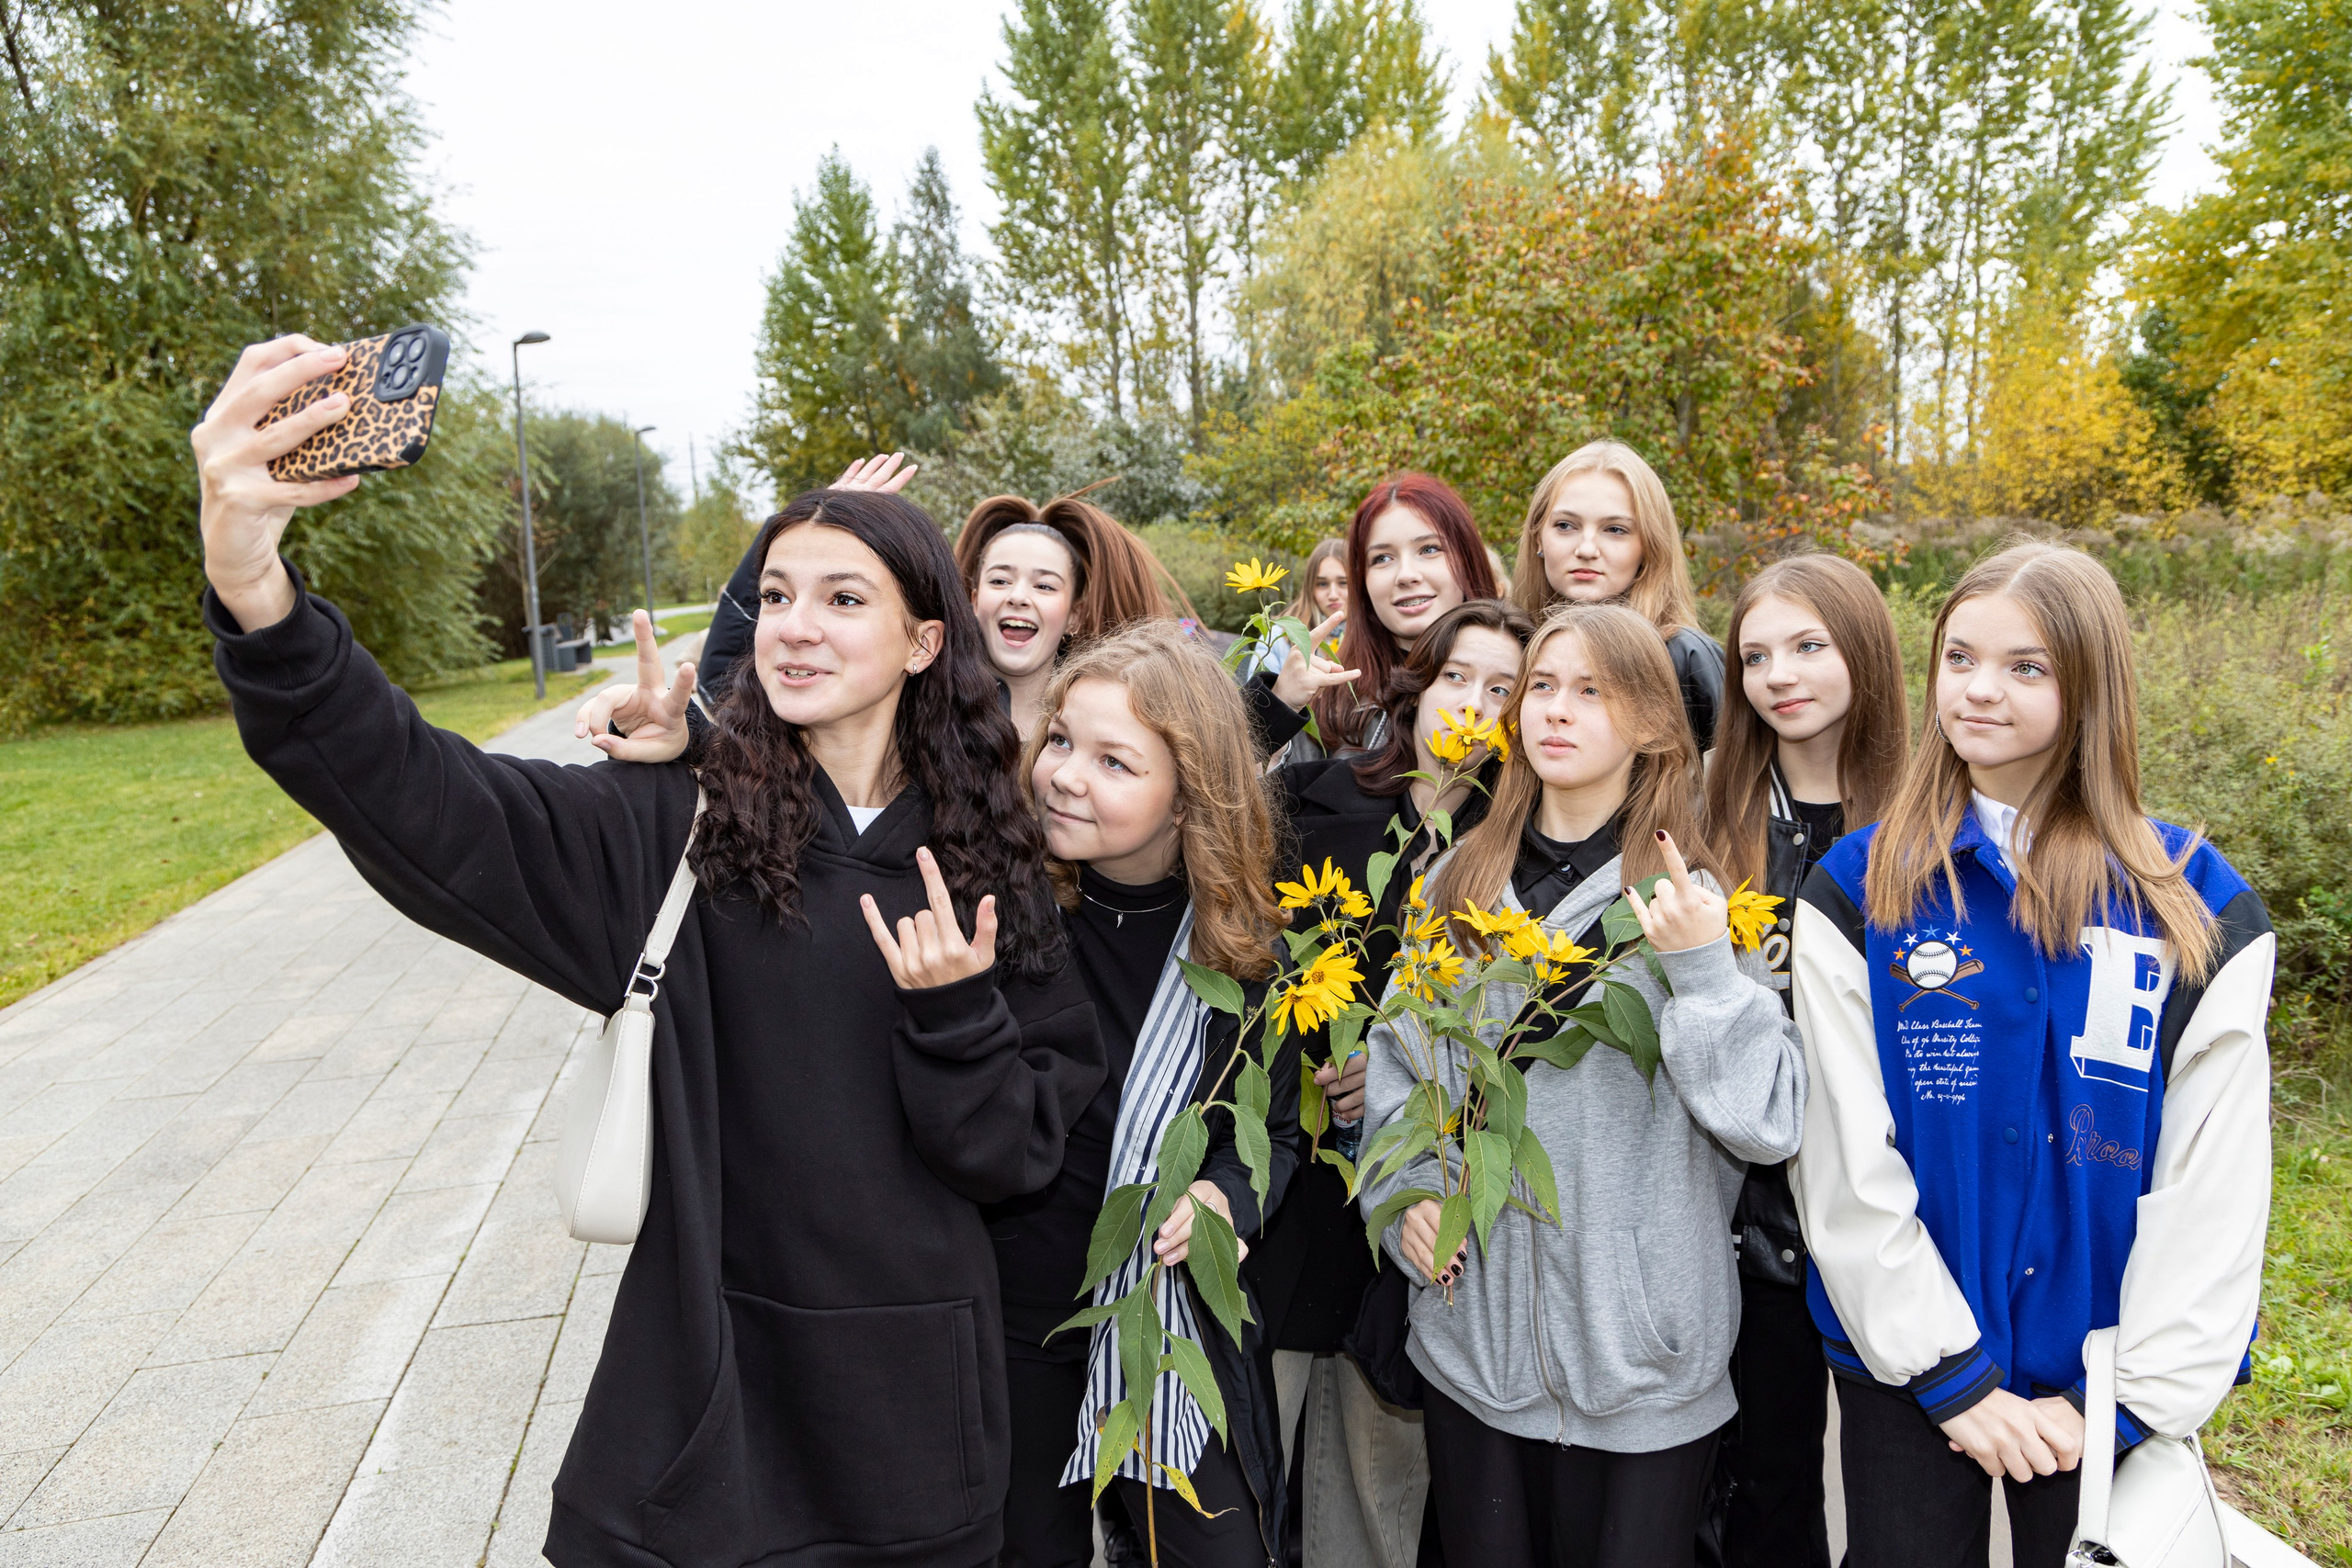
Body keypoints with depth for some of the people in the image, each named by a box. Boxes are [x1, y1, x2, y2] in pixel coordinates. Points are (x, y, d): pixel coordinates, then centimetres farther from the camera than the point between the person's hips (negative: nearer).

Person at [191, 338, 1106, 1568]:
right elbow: (434, 807, -25)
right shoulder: (678, 830, -8)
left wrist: (957, 1017, -21)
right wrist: (254, 592, -39)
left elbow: (1024, 1154, -3)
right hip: (708, 1386, -1)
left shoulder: (987, 864, -4)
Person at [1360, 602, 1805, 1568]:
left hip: (1640, 1354, -3)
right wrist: (1404, 1191, -1)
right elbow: (1395, 1060, 13)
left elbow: (1768, 1125, -13)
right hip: (1470, 1337, 3)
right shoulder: (1458, 883, 3)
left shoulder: (1693, 900, -7)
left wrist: (1706, 968, -23)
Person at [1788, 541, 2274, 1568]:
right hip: (1904, 1366, 0)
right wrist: (1951, 1373, -11)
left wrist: (2140, 1396, -9)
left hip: (2099, 1376, 1)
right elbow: (1845, 1165, -9)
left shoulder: (2201, 913, -4)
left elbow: (2215, 1182, -5)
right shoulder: (1854, 894, -6)